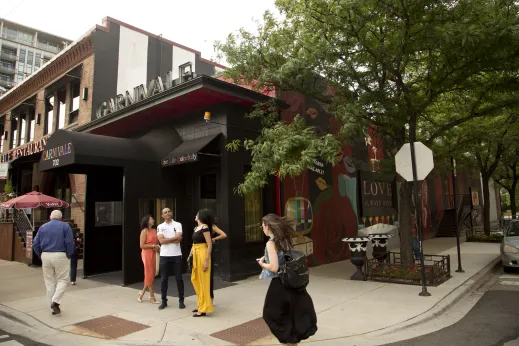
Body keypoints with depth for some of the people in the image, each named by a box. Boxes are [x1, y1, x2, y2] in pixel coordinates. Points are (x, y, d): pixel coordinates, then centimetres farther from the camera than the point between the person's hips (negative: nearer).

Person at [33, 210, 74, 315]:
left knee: (49, 281, 12)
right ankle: (55, 301, -9)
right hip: (60, 256, -4)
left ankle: (52, 305, 16)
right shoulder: (65, 226, -1)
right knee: (62, 280, 6)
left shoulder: (43, 227, 11)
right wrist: (68, 256, 2)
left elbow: (35, 244, 7)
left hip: (46, 256, 4)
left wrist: (41, 256, 14)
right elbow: (69, 243, -9)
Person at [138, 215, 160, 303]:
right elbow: (142, 245, -12)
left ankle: (142, 293, 27)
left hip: (154, 254, 7)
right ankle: (152, 296, 11)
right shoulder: (144, 231, -8)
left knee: (151, 275, 12)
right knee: (149, 275, 2)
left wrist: (157, 247, -1)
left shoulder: (154, 231, 11)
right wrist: (153, 246, -15)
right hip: (147, 254, -7)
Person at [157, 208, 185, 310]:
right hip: (164, 256, 2)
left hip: (176, 255, -1)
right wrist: (174, 237, -11)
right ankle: (164, 301, 19)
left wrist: (166, 240, -10)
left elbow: (178, 240, -11)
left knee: (179, 278, 4)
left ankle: (181, 301, 15)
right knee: (163, 279, 7)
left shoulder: (178, 225, 0)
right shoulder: (160, 227, 5)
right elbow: (161, 241, -9)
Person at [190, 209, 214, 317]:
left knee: (202, 281, -1)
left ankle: (203, 309, 10)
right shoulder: (196, 228, 13)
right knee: (195, 279, 15)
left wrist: (207, 260, -19)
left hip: (202, 254, -9)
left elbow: (210, 245, -16)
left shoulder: (204, 228, -14)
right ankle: (200, 304, 29)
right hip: (196, 255, 9)